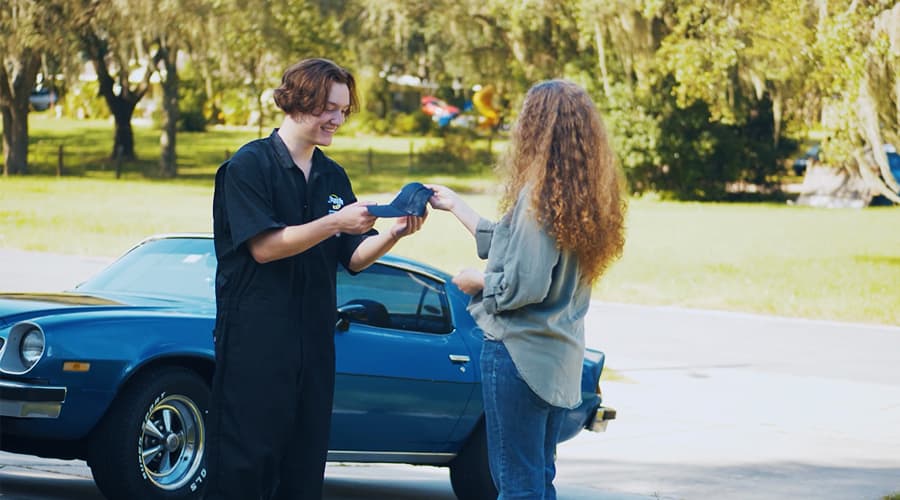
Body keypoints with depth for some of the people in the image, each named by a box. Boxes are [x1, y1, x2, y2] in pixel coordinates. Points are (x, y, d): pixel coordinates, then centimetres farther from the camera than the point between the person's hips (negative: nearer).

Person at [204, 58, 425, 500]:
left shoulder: (333, 177, 14)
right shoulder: (250, 165, -6)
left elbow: (353, 259, 9)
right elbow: (263, 246, -16)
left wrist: (394, 233, -10)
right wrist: (336, 222, -21)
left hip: (314, 343, 6)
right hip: (255, 341, -6)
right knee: (246, 459, -7)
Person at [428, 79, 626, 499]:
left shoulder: (539, 194, -18)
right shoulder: (582, 193, 9)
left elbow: (525, 284, -22)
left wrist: (478, 282, -3)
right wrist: (454, 205, 27)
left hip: (519, 353, -9)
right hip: (557, 356, 9)